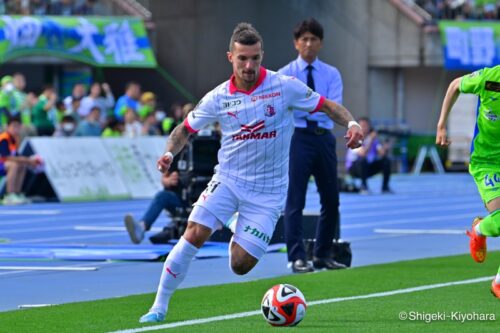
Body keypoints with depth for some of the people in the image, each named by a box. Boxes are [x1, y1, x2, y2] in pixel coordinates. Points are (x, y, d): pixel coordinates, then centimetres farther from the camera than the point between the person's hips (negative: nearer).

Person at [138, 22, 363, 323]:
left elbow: (328, 106, -1)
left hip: (268, 190, -1)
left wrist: (352, 123, -19)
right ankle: (160, 306, -9)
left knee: (240, 266, -7)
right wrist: (170, 153, -10)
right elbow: (186, 129, 9)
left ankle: (241, 233, 30)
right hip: (228, 180, 1)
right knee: (195, 234, -21)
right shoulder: (218, 98, -2)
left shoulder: (285, 87, -8)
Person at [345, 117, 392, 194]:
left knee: (386, 160, -13)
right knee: (363, 160, -36)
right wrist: (370, 140, -34)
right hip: (353, 167, -5)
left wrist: (385, 149, -35)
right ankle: (364, 187, -24)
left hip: (368, 168, 5)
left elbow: (382, 154, -13)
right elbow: (363, 153, -34)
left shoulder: (374, 138, -3)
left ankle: (385, 187, -5)